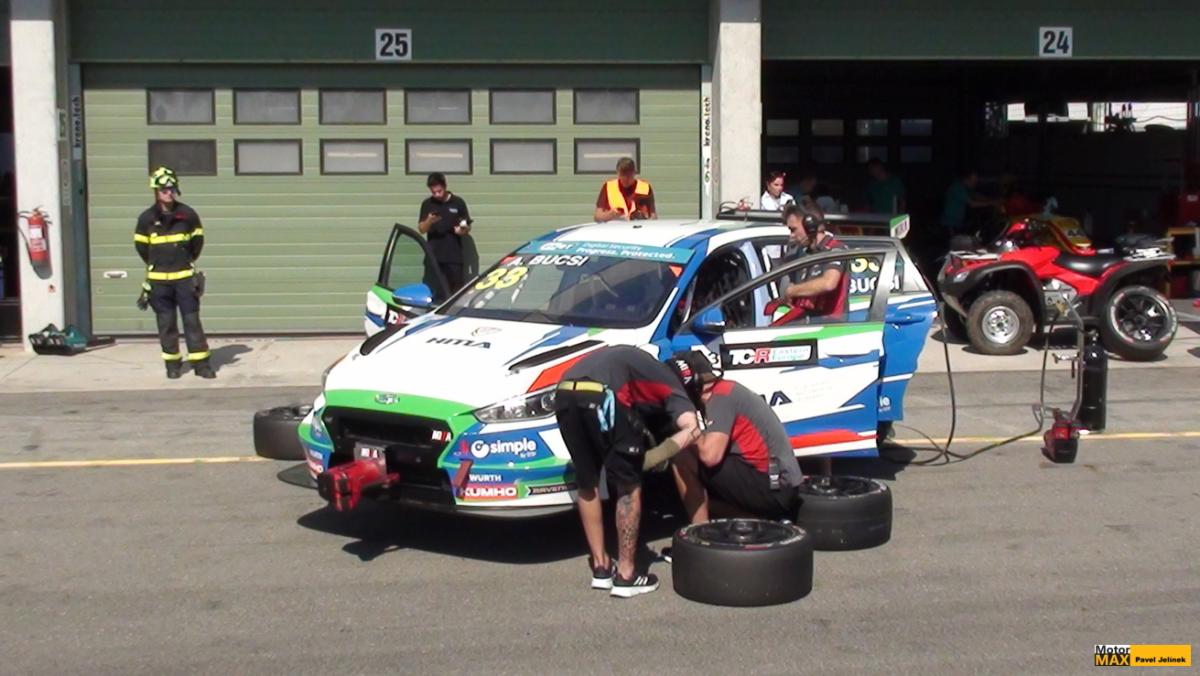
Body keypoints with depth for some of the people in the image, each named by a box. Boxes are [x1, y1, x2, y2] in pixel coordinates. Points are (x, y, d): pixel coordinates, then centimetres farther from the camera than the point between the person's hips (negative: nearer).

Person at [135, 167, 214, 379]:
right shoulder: (147, 218, -1)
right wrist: (155, 265, 14)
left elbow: (197, 240, 11)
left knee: (192, 320, -1)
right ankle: (172, 364, 15)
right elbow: (141, 245, 10)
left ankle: (201, 363, 1)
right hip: (159, 279, 1)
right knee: (166, 323, 6)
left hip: (185, 277, -1)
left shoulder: (187, 214, -1)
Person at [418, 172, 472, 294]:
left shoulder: (458, 203, 5)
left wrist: (462, 230, -15)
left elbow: (467, 228, 8)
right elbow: (421, 229, 4)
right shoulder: (427, 204, 8)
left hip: (454, 256, -1)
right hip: (434, 256, 1)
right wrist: (429, 221, -17)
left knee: (457, 290, 0)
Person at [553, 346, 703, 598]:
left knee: (587, 485, 22)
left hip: (564, 394, 6)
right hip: (602, 396, -6)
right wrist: (649, 458, -1)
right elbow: (692, 429, 1)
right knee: (629, 488, 11)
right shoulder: (671, 384, 19)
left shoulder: (647, 366, 38)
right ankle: (625, 576, 14)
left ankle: (600, 568, 28)